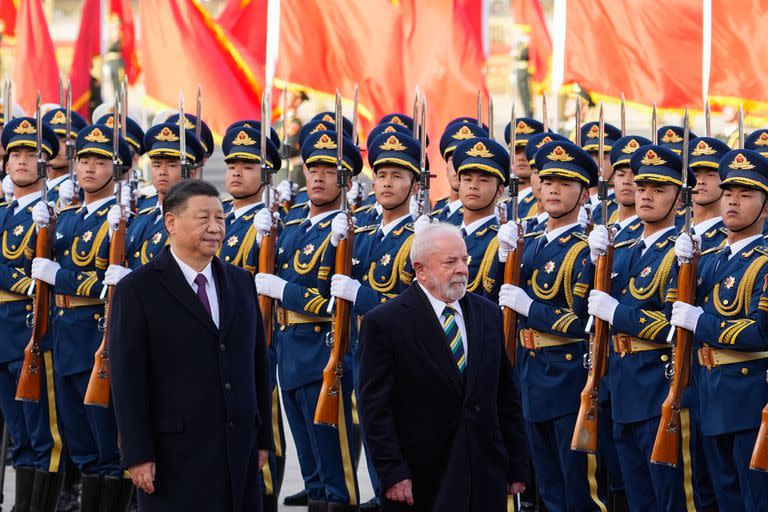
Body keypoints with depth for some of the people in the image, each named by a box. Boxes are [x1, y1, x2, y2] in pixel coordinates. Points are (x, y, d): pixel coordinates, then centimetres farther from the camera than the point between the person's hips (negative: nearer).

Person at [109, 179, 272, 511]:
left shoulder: (241, 282, 12)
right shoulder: (136, 290, -5)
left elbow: (257, 363, 15)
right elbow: (128, 380, -9)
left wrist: (263, 438, 12)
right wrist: (137, 455, -13)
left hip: (239, 452, 5)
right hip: (176, 456, -5)